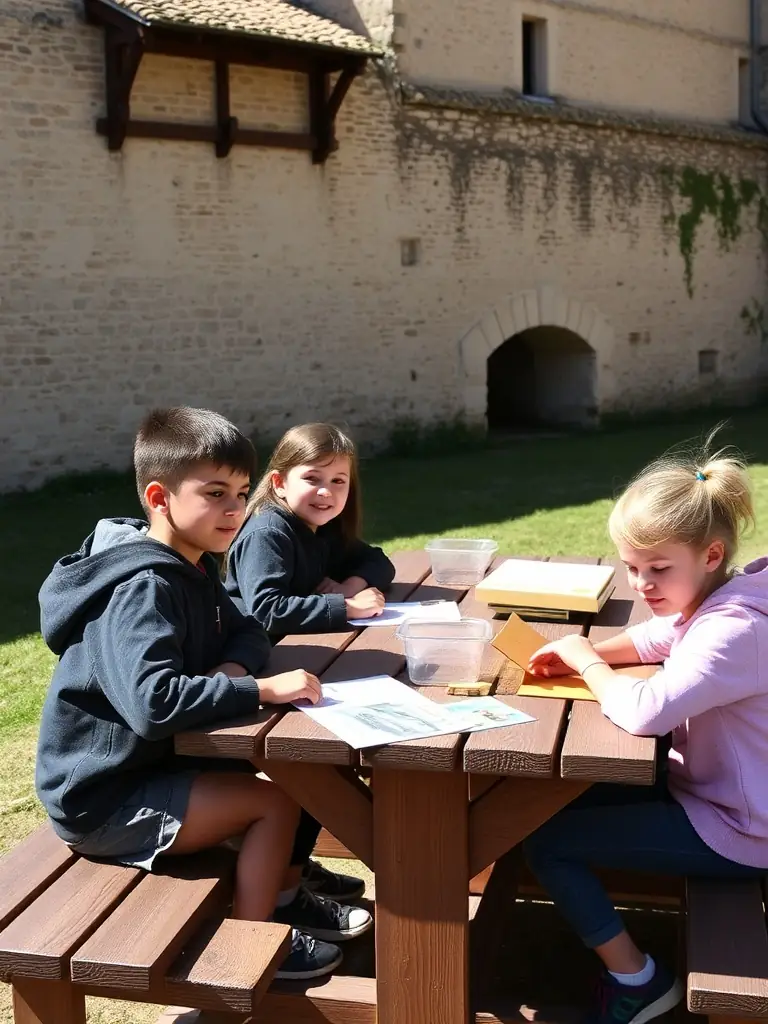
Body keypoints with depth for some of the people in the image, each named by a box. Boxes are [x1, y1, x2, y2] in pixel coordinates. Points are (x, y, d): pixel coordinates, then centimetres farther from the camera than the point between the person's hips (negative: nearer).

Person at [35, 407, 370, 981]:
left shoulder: (192, 568, 3)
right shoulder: (143, 589, -28)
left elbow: (246, 631, 11)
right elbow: (152, 702, -41)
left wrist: (235, 666, -12)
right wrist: (260, 690, -35)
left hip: (148, 765, 9)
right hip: (102, 799, -9)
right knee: (275, 799, -12)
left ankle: (284, 898, 28)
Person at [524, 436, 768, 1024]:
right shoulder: (706, 601, -2)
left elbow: (645, 712, -41)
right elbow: (652, 640, 17)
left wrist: (584, 662, -21)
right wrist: (585, 654, -3)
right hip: (705, 787, 10)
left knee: (545, 842, -8)